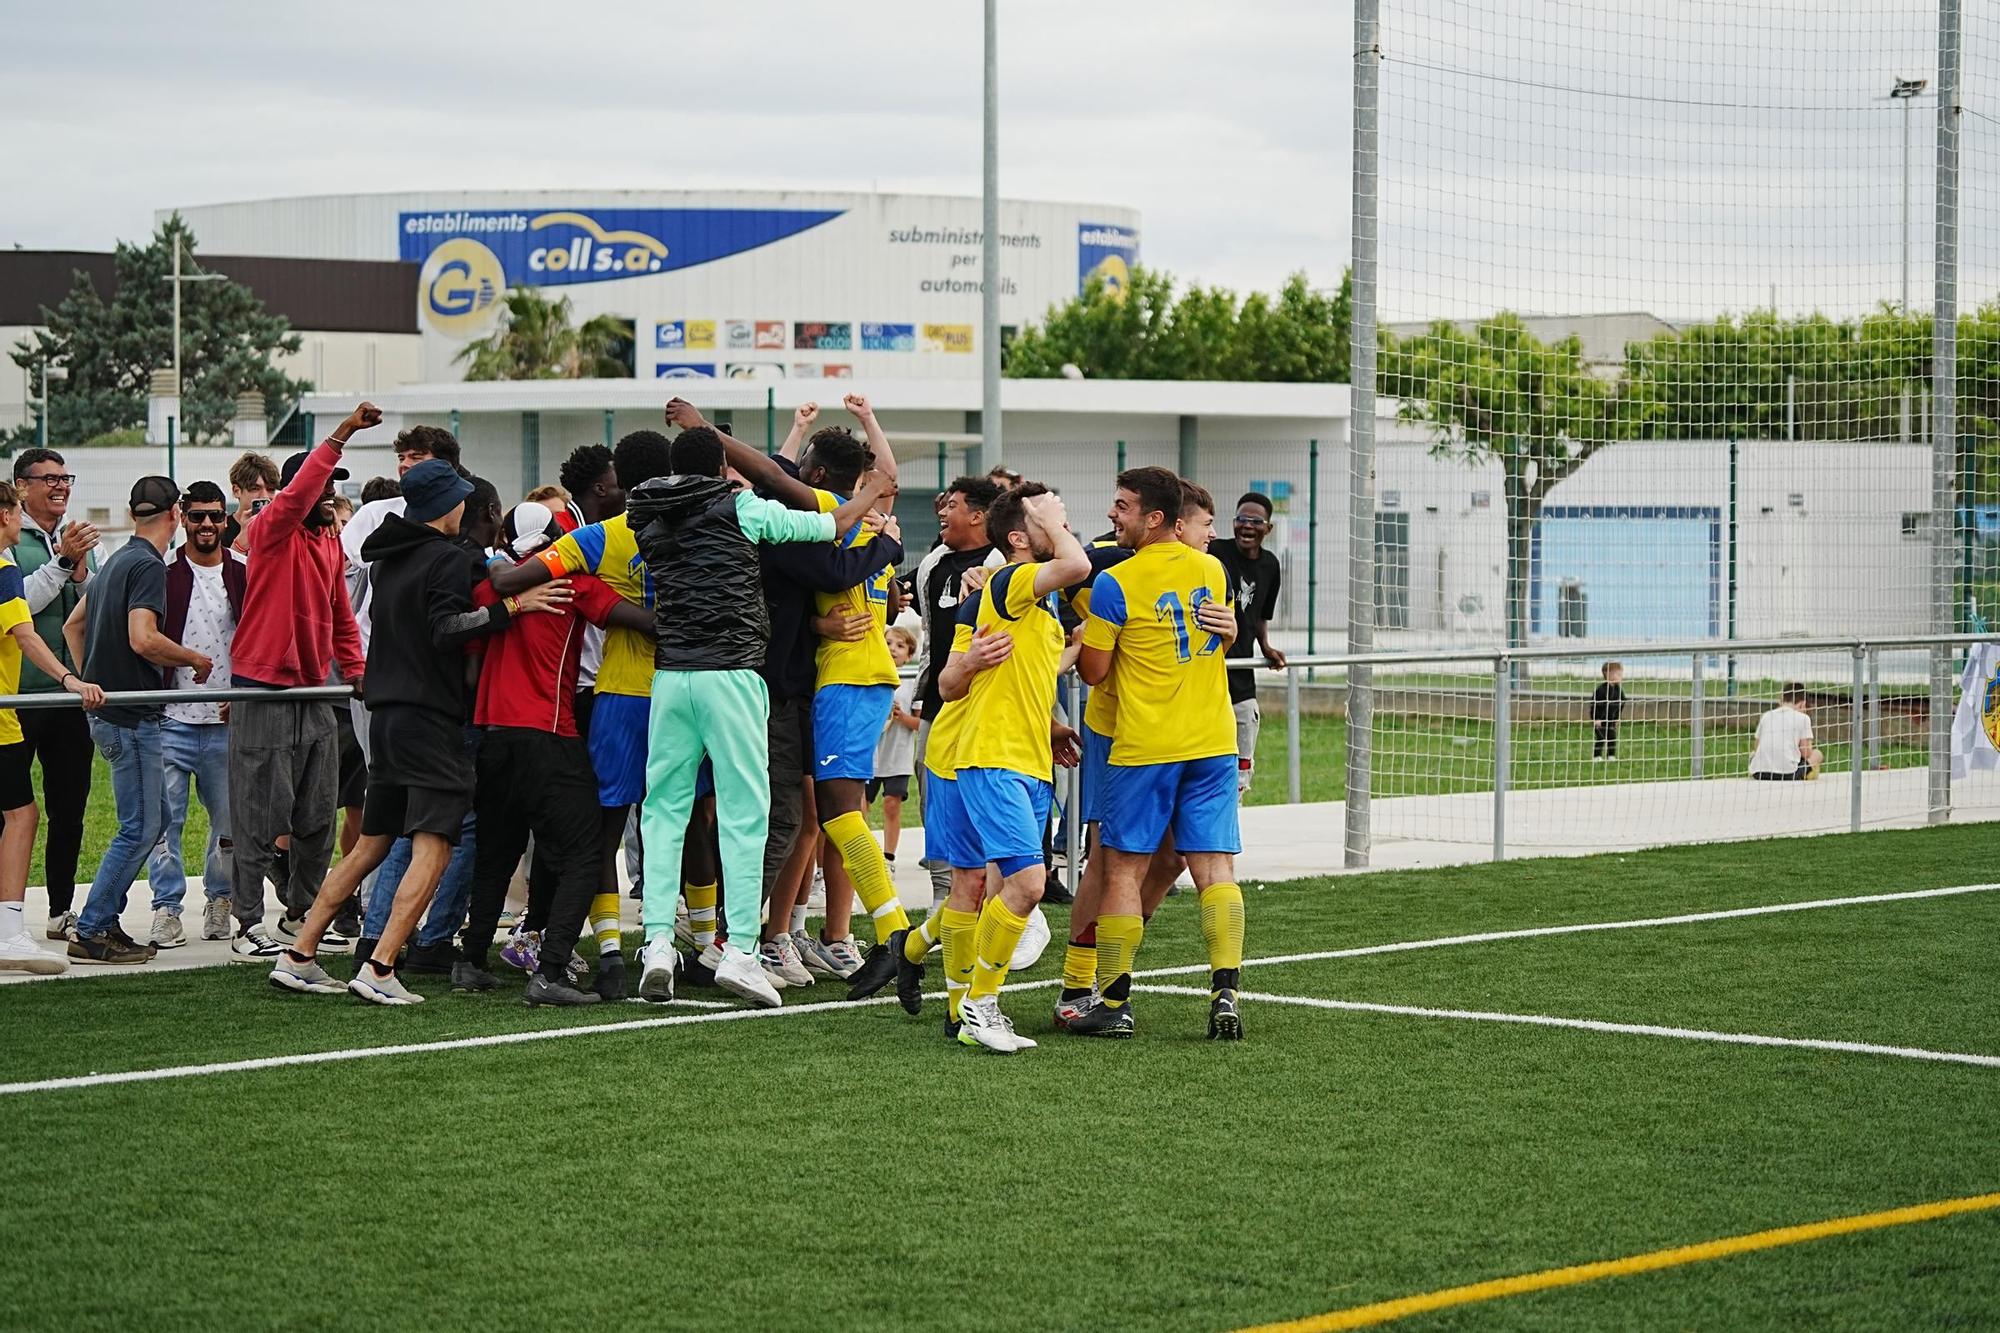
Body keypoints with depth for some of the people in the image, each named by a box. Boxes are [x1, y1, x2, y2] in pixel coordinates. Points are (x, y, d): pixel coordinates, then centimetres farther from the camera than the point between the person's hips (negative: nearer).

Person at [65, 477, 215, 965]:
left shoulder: (116, 562, 16)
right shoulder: (148, 566, -14)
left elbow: (73, 624, 25)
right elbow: (143, 639, -25)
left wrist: (91, 680, 26)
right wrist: (196, 659, -11)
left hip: (106, 708, 10)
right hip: (132, 717, -10)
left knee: (147, 825, 13)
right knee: (139, 829, -6)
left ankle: (105, 921, 13)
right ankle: (91, 932, -6)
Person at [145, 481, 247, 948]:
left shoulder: (245, 574, 8)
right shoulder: (162, 572, 1)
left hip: (228, 722, 2)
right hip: (172, 720, -2)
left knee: (230, 819, 6)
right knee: (165, 818, -5)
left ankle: (219, 901, 19)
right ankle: (167, 908, 0)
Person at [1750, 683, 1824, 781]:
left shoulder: (1766, 716, 17)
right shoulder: (1803, 717, 6)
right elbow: (1806, 753, 4)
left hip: (1758, 773, 3)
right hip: (1787, 774, -2)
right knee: (1817, 754, 23)